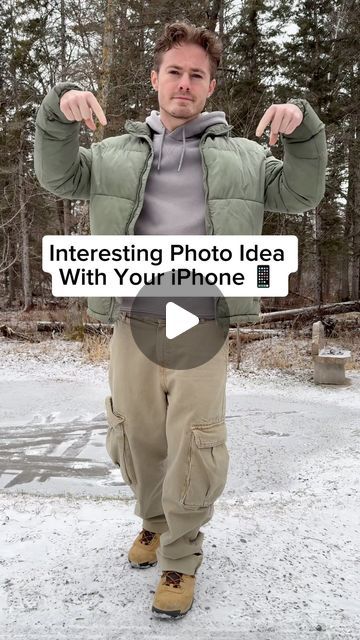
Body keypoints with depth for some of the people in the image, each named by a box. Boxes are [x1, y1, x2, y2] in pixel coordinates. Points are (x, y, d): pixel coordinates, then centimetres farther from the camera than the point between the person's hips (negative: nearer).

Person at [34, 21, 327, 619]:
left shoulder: (241, 155, 12)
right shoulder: (120, 151, 14)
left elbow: (300, 195, 6)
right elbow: (59, 176, 5)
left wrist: (303, 127, -11)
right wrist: (59, 109, -12)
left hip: (203, 328, -1)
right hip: (133, 324, 2)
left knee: (194, 446, -1)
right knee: (135, 436, 14)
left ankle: (180, 557, 21)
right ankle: (154, 520, 41)